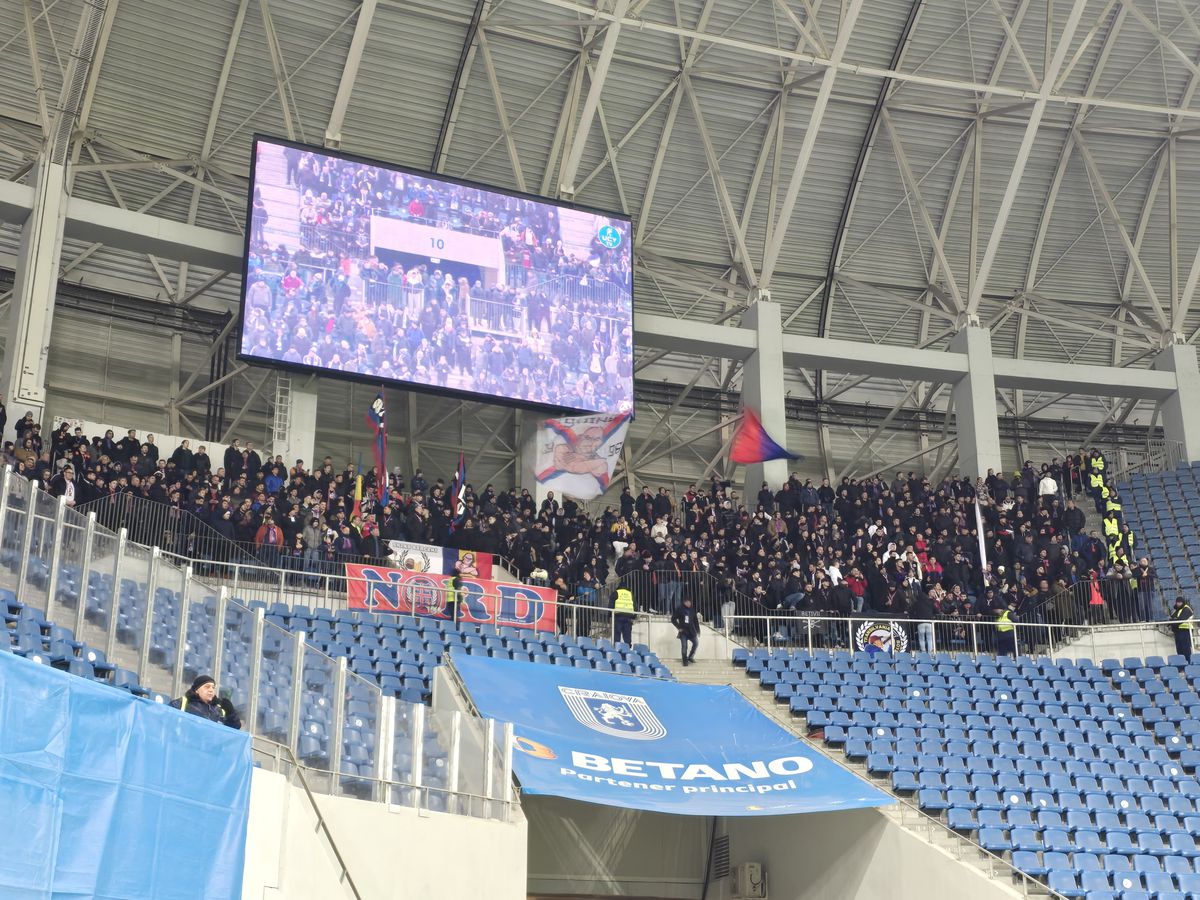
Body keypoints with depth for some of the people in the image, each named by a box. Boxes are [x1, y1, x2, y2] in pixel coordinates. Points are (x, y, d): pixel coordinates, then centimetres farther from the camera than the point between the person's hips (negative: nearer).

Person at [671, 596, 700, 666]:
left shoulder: (692, 611, 10)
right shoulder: (679, 610, -2)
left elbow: (695, 621, 14)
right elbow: (673, 619, 0)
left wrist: (697, 631, 8)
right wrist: (678, 627, -6)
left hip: (691, 631, 4)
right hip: (683, 631, -4)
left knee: (696, 643, -8)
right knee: (684, 646, -6)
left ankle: (690, 657, 10)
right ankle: (685, 661, 2)